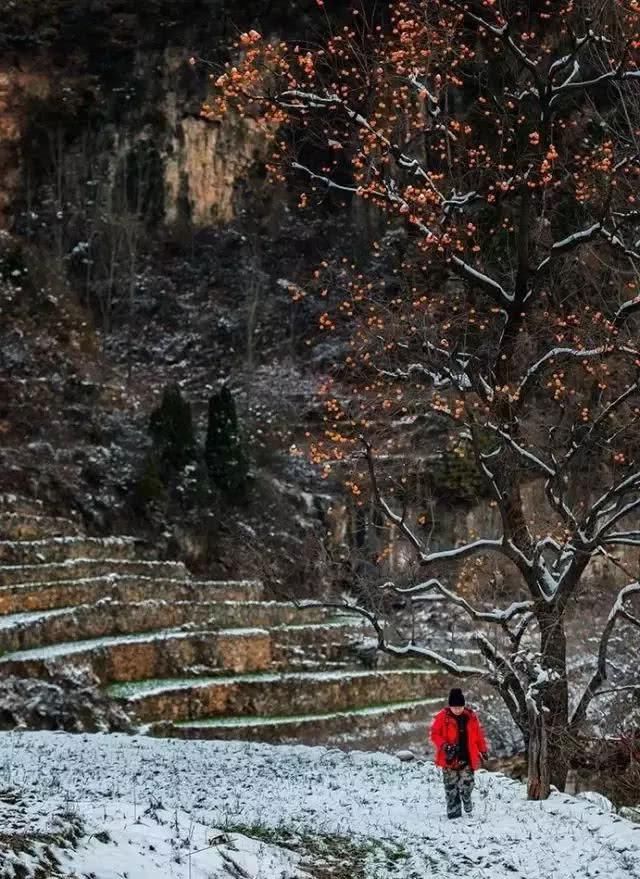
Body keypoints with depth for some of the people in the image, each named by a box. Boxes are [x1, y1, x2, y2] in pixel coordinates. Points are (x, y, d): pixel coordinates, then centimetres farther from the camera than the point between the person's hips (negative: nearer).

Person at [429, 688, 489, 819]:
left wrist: (483, 750, 17)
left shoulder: (471, 717, 2)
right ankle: (453, 810, 14)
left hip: (467, 758, 1)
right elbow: (435, 734, -3)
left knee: (467, 782, -4)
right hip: (449, 758, -1)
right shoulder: (442, 717, -5)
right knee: (451, 786, 3)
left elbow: (478, 734, 13)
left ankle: (466, 799, 27)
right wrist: (444, 745, -18)